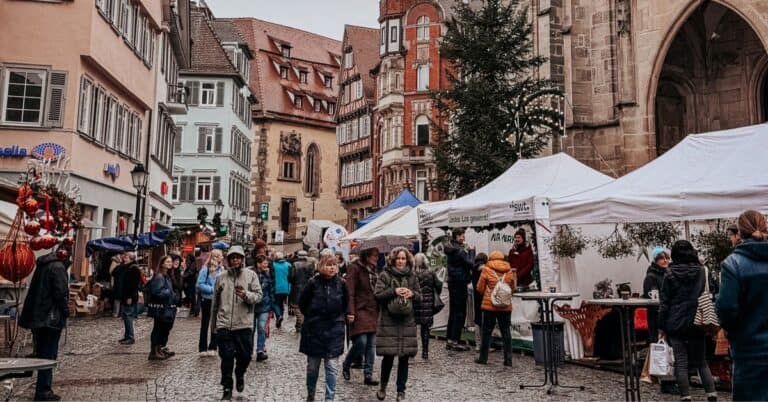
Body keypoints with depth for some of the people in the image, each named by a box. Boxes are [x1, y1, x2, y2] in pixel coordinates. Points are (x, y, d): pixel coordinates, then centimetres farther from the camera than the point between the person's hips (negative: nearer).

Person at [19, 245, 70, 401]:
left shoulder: (43, 264, 13)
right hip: (51, 318, -9)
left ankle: (42, 388, 26)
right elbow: (60, 293, -20)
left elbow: (36, 290, 18)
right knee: (48, 355, -2)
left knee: (42, 353, 17)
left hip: (37, 316, 9)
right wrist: (65, 310, -5)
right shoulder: (58, 267, -15)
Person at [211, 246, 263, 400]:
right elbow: (215, 303, 13)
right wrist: (213, 325, 17)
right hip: (224, 325, 1)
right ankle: (227, 389, 18)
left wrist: (246, 295, -27)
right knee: (226, 358, 4)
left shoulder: (251, 275, 0)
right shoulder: (221, 277, 6)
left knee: (245, 355, 7)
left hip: (244, 324, -1)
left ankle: (240, 375, 38)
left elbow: (258, 295, -6)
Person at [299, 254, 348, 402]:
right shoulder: (313, 282, -11)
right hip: (314, 330, -1)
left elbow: (346, 302, 12)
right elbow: (302, 302, 1)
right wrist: (311, 317, 6)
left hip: (334, 330, 1)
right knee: (312, 366, 12)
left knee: (332, 367, -1)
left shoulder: (341, 283, -5)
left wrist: (338, 317, 9)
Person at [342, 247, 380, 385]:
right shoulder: (355, 268, -8)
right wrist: (350, 312, -19)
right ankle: (346, 365, 14)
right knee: (361, 342, -12)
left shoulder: (373, 270, 16)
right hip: (360, 311, -7)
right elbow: (350, 292, -13)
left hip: (373, 312, 8)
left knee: (371, 345, 6)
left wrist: (378, 311, 18)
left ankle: (368, 376, 12)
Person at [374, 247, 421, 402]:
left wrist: (412, 294, -9)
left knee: (404, 357, 4)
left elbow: (419, 297, 12)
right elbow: (377, 294, -7)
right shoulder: (385, 274, -2)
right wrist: (394, 291, -18)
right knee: (388, 355, -2)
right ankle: (383, 386, 23)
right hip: (388, 321, -3)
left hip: (407, 322, 3)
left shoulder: (412, 275, 8)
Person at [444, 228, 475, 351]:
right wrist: (471, 251, -5)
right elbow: (470, 264, -17)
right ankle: (455, 341, -3)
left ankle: (449, 340, 17)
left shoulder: (450, 250, 13)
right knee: (460, 312, -4)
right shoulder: (460, 250, -15)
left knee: (453, 311, 13)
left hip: (452, 282, 9)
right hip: (460, 282, -9)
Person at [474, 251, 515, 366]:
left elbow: (480, 288, -1)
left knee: (487, 331, 6)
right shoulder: (510, 271, 3)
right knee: (506, 332, 9)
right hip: (506, 306, 2)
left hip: (489, 305, -2)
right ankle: (508, 359, 9)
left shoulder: (487, 270, -5)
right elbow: (512, 287, 11)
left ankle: (483, 358, 11)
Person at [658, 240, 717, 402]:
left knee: (681, 362, 2)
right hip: (697, 323, 3)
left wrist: (662, 325, -1)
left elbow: (664, 301, -5)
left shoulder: (670, 274, -7)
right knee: (701, 361, 14)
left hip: (676, 323, -3)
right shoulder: (701, 271, 1)